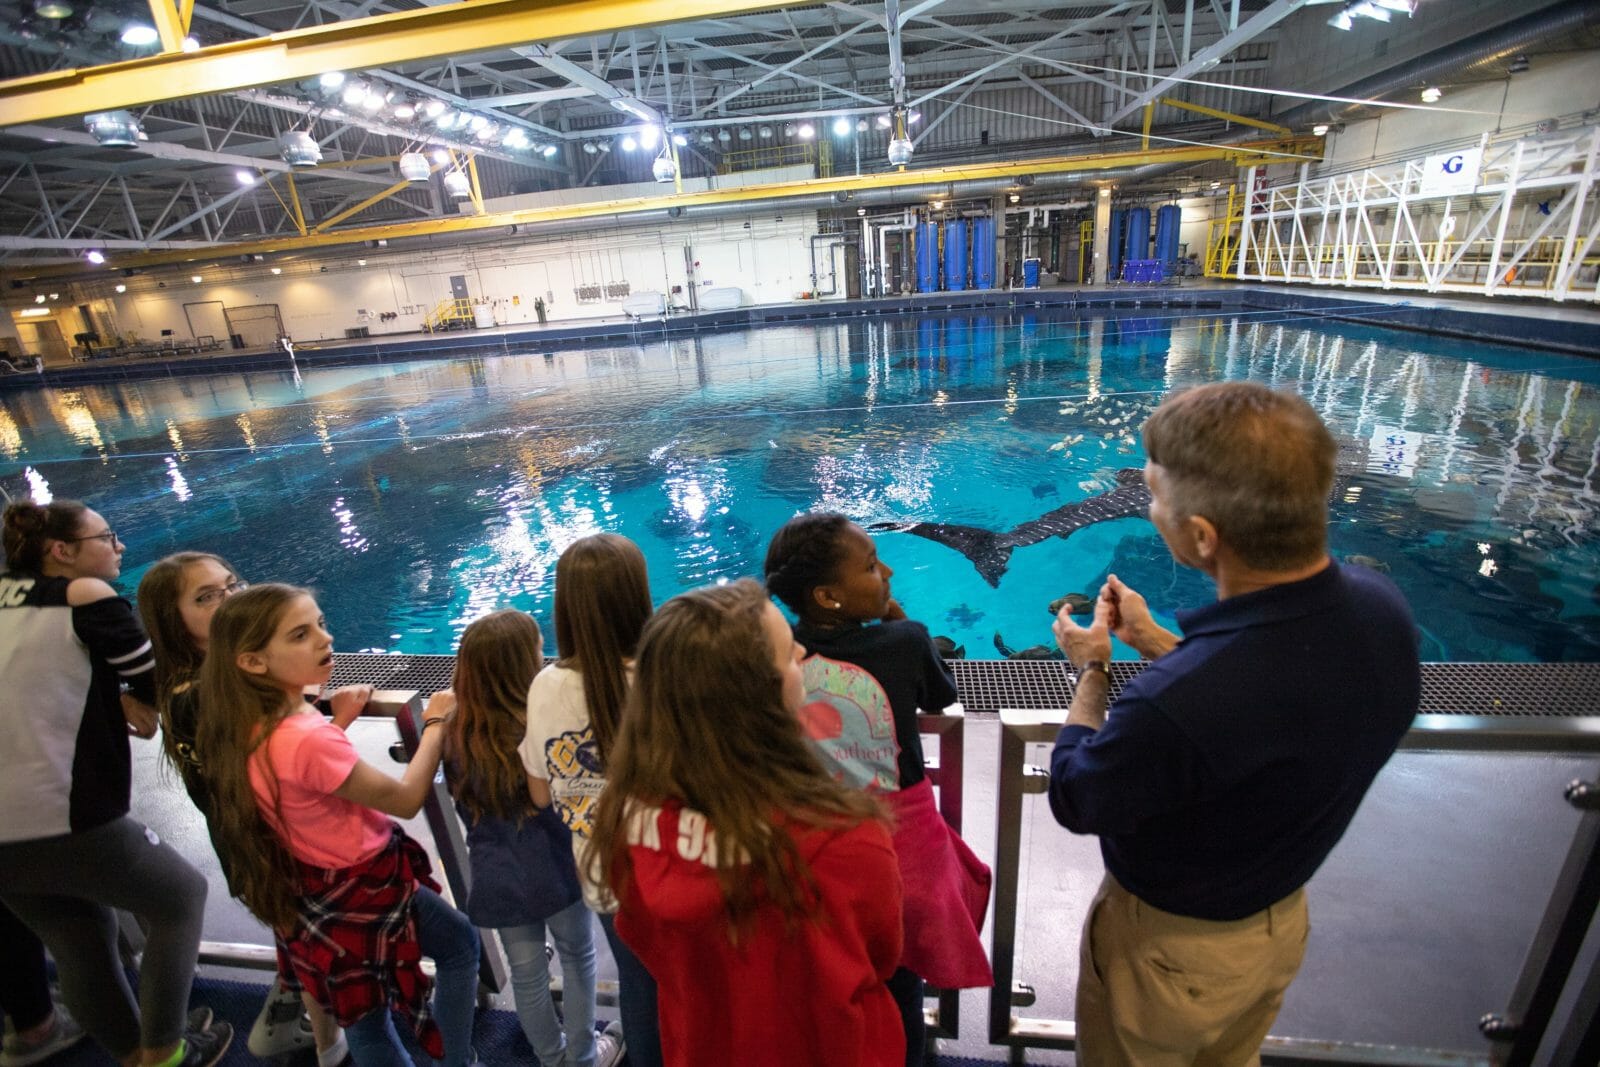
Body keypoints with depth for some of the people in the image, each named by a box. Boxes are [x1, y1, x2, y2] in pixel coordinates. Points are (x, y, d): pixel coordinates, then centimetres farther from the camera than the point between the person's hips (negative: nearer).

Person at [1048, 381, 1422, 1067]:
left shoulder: (1174, 705, -45)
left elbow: (1074, 800, -23)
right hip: (1282, 919, 6)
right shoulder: (1379, 605, -20)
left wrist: (1090, 670, -10)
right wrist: (1154, 641, 2)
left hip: (1168, 946, -5)